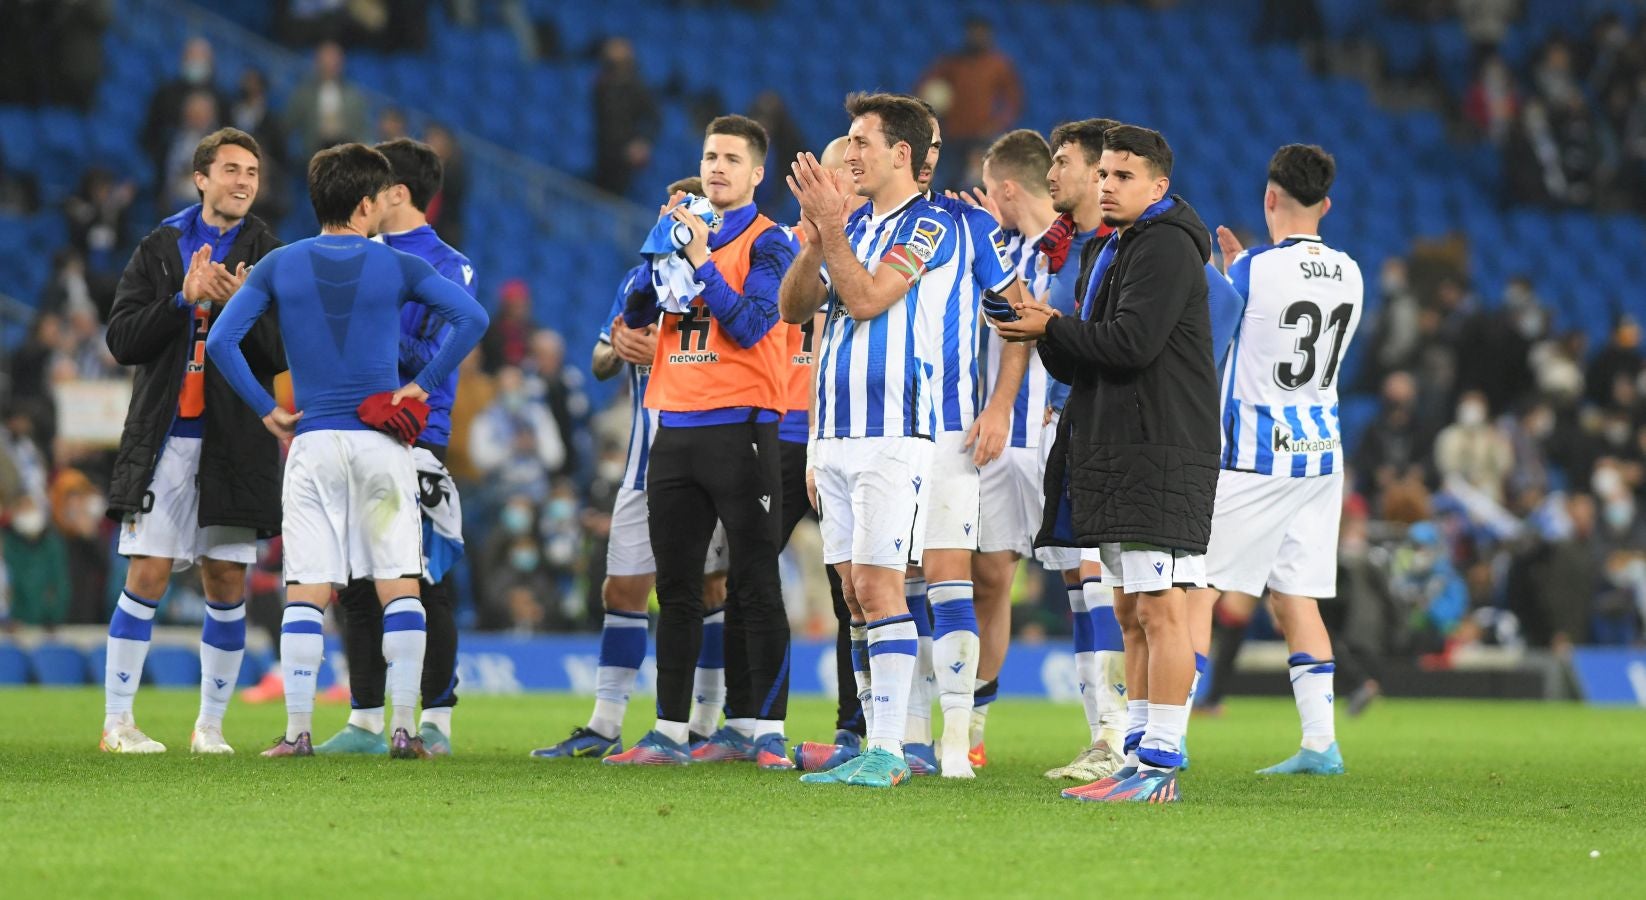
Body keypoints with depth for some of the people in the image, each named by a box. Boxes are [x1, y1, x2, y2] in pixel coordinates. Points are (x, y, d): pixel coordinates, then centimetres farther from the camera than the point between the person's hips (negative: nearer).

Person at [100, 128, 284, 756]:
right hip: (164, 439, -1)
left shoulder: (267, 257, 7)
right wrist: (185, 298, -12)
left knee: (227, 585, 2)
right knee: (147, 578, -6)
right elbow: (123, 339, 1)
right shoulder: (159, 249, 9)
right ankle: (117, 721, -1)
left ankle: (211, 725, 12)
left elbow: (283, 356, -1)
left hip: (236, 443, 1)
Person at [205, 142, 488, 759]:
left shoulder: (280, 267, 3)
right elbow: (472, 318, -9)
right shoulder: (396, 267, 0)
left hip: (311, 446, 1)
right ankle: (404, 730, -3)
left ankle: (297, 731, -4)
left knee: (305, 593, 2)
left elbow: (221, 341, -4)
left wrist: (267, 411, 3)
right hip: (382, 446, -1)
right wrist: (423, 384, -2)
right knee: (399, 588, 3)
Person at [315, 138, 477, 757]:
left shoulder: (448, 268, -4)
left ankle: (435, 722, 4)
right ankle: (365, 723, 13)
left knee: (427, 587, -3)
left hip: (414, 442, -6)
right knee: (356, 586, 7)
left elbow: (434, 358, -13)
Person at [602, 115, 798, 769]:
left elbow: (749, 325, -14)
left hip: (739, 428, -6)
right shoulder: (680, 235, 16)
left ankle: (767, 731, -3)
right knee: (676, 588, 8)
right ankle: (671, 732, 11)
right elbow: (638, 311, 14)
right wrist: (661, 246, 0)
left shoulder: (768, 243, -2)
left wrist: (700, 258, -15)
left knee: (753, 586, -5)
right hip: (675, 428, 6)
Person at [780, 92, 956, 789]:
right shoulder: (857, 227, 19)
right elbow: (794, 307, 14)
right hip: (836, 432, 8)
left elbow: (866, 298, -18)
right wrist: (814, 241, -2)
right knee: (854, 590, 7)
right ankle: (877, 746, 10)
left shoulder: (929, 226, -7)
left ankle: (888, 751, -15)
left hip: (892, 434, -8)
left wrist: (831, 225, -13)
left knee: (878, 585, -13)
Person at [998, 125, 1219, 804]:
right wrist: (1048, 331, 1)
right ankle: (1140, 759, 14)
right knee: (1131, 614, 11)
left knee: (1160, 609, -11)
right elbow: (1087, 360, 21)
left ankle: (1161, 765, -13)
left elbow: (1131, 341, -21)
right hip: (1118, 456, 11)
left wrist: (1052, 329, -8)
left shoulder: (1165, 246, -9)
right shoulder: (1116, 250, 22)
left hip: (1163, 455, -11)